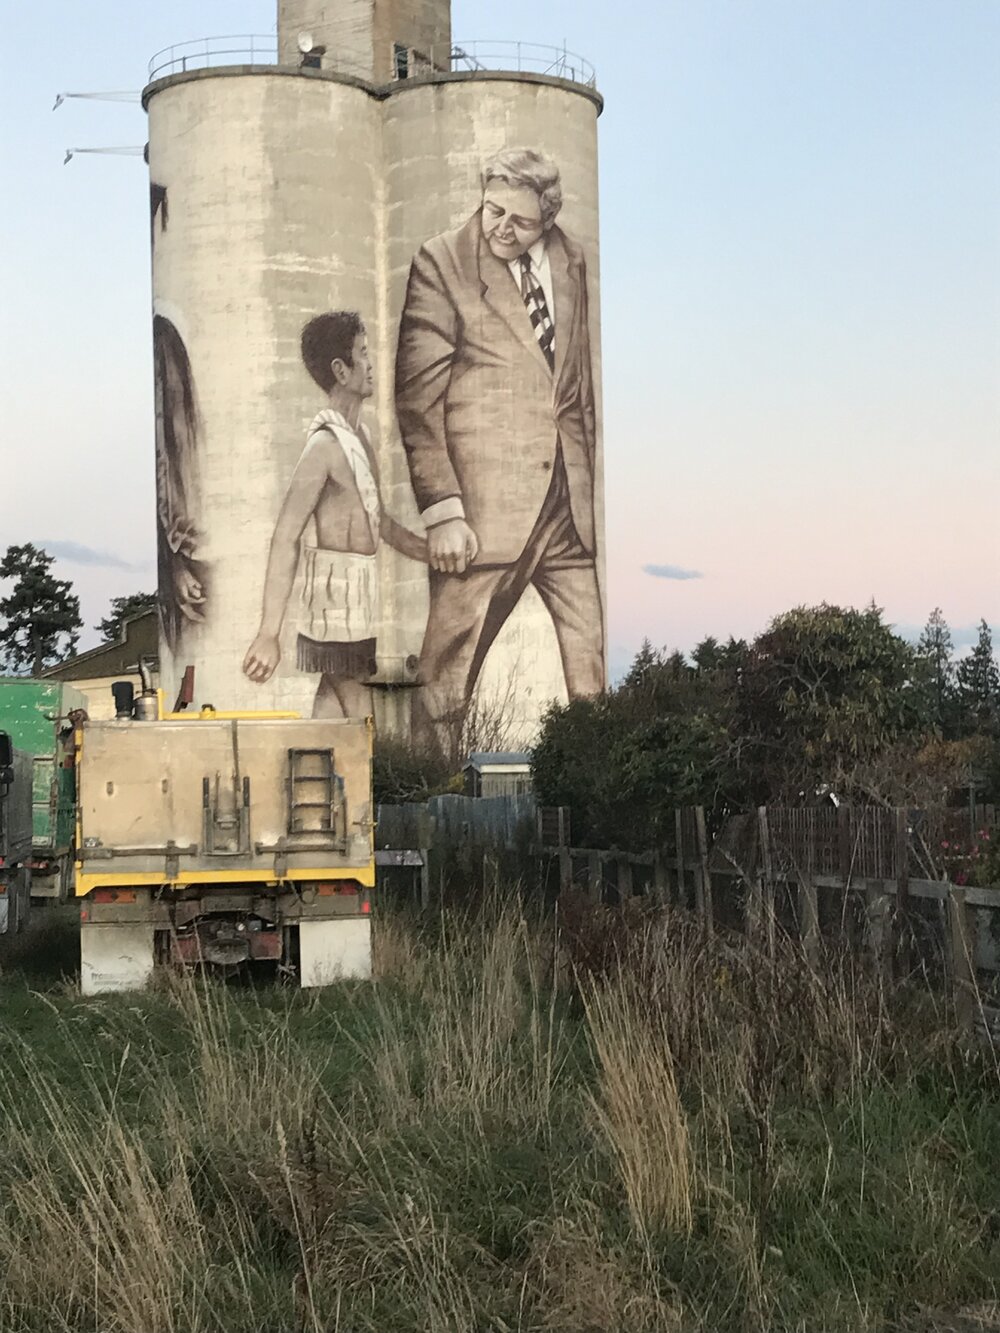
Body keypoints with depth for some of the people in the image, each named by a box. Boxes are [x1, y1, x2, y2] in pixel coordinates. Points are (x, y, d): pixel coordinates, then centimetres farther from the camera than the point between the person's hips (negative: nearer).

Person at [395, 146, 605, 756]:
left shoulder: (570, 260, 12)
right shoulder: (442, 263, -4)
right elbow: (418, 398, -7)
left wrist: (586, 478, 15)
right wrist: (442, 510, -13)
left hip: (569, 500, 5)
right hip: (485, 503, -5)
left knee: (592, 669, 8)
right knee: (450, 669, -2)